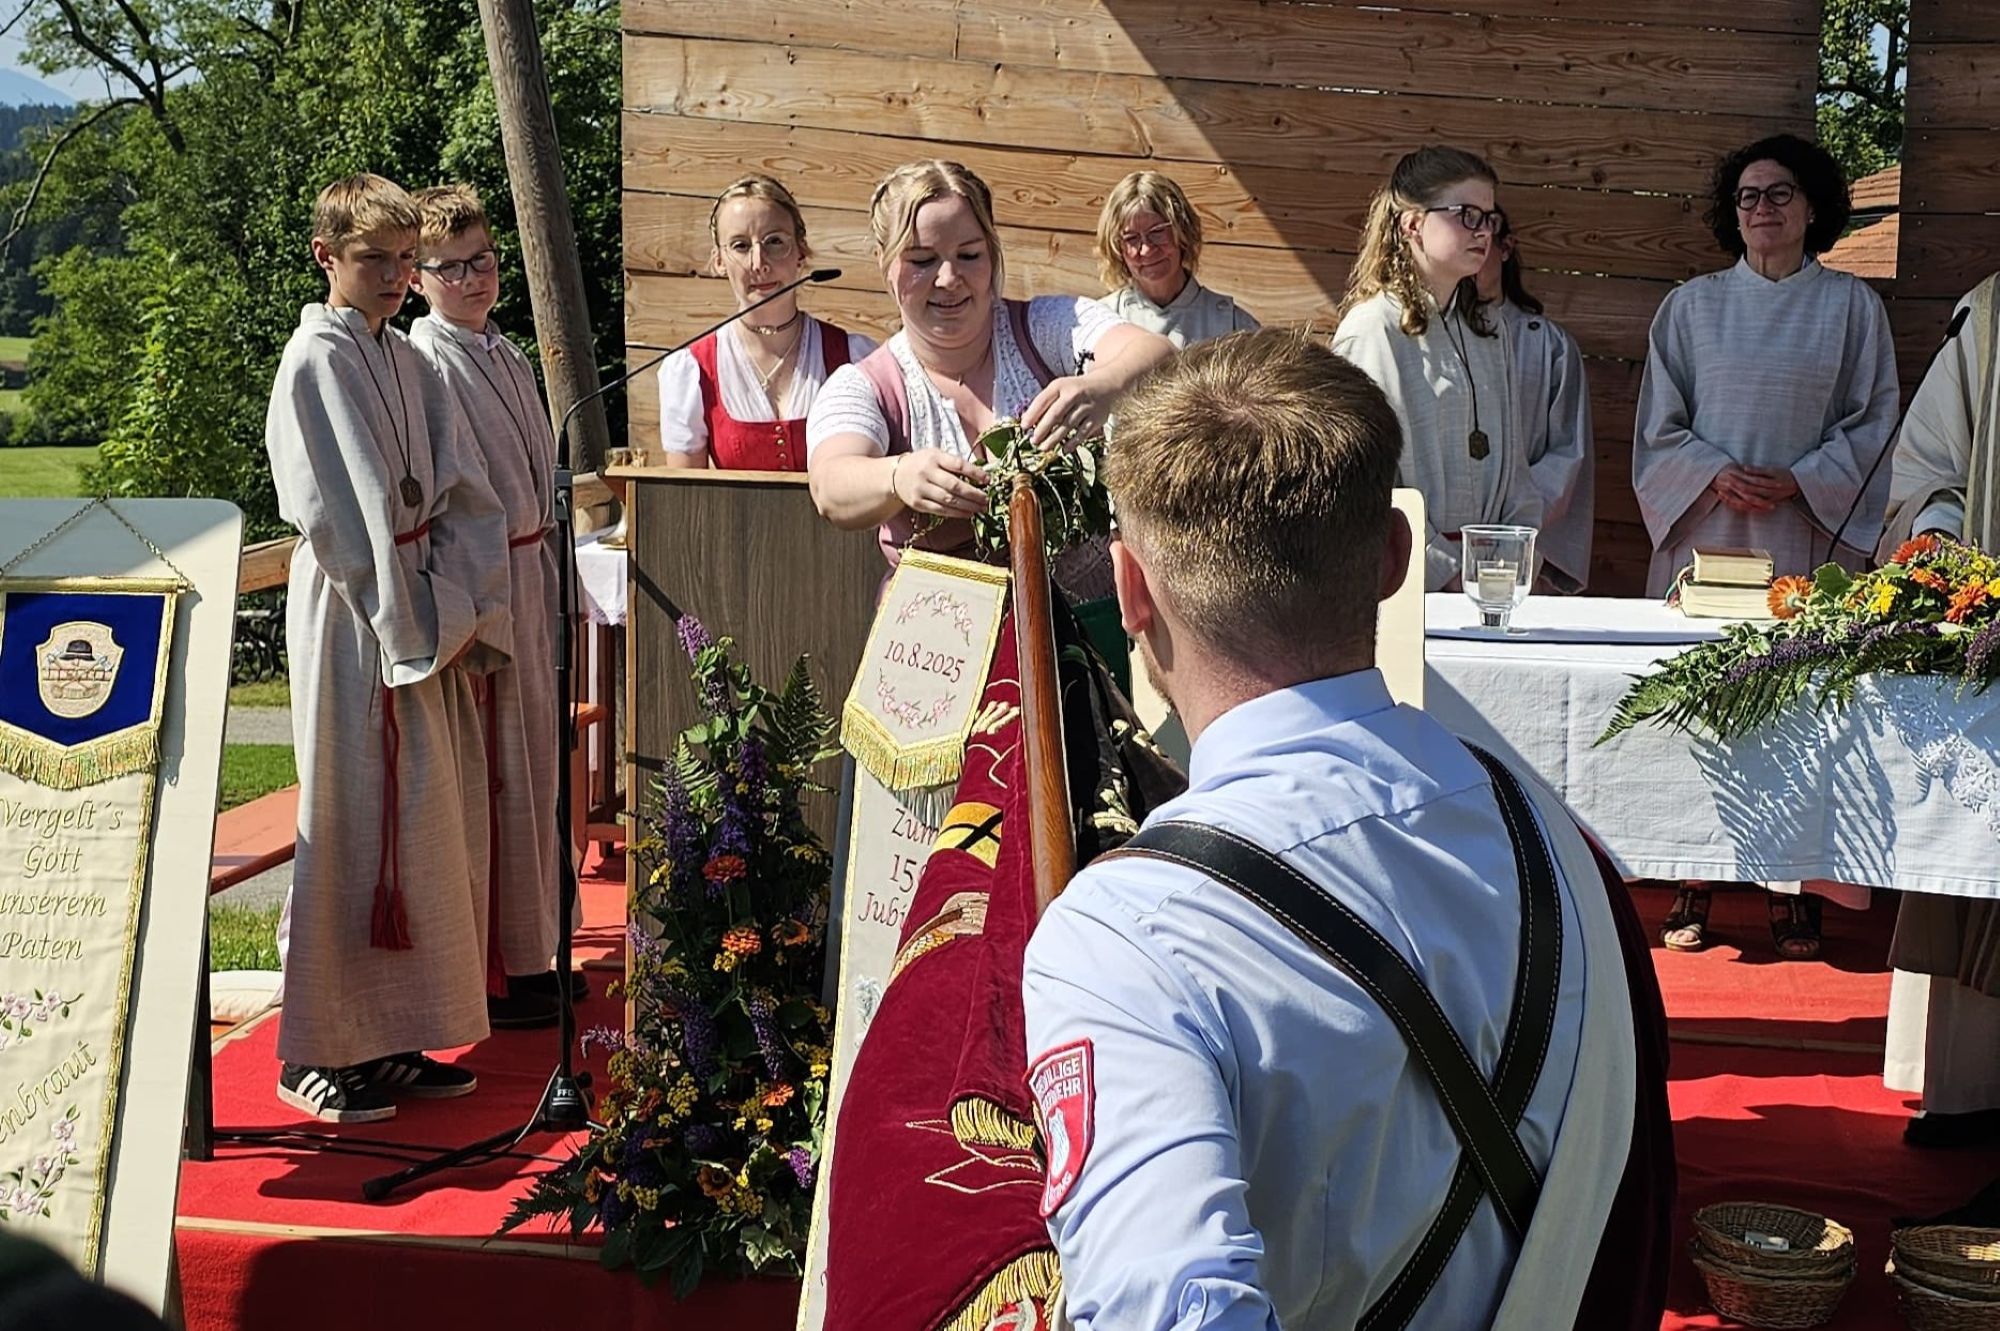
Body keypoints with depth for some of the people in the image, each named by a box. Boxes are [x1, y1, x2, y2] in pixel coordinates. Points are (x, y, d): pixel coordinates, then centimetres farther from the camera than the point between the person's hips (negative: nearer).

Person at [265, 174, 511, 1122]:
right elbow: (349, 514, -15)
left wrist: (467, 616, -3)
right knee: (355, 823, -4)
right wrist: (409, 633, -15)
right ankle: (320, 1054, 7)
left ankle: (393, 1039, 20)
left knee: (427, 820, 10)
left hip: (427, 613, 8)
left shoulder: (404, 360, 15)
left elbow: (460, 497, 9)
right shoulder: (319, 358, -9)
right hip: (354, 617, -8)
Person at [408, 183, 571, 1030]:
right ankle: (492, 970, 8)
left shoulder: (506, 356, 14)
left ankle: (526, 951, 27)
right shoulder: (424, 363, -12)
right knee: (486, 775, -2)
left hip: (528, 576, 9)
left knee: (528, 764, 15)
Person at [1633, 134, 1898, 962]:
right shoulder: (1692, 306, 9)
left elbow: (1873, 423, 6)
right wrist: (1715, 473, -10)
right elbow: (1659, 427, 8)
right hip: (1705, 533, 1)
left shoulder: (1851, 306, 7)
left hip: (1806, 540, -1)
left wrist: (1801, 480, -9)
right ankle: (1692, 888, 6)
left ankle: (1794, 895, 6)